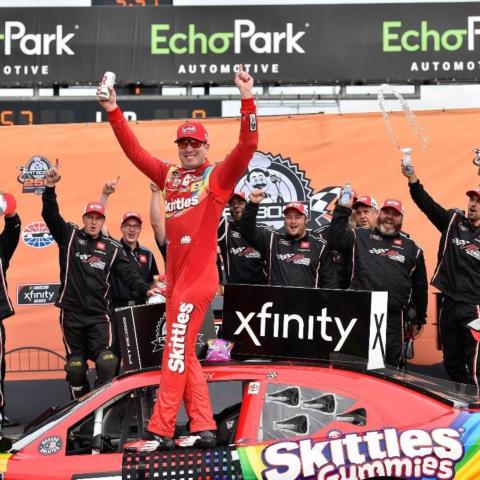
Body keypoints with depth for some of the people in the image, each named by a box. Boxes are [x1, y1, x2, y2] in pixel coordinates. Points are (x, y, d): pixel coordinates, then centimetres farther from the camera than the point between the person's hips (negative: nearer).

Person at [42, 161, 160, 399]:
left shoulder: (112, 248, 7)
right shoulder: (69, 236, 4)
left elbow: (127, 273, 1)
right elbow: (50, 214, -7)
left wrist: (145, 289, -17)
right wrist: (50, 187, -22)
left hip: (99, 314, 0)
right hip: (71, 314, 0)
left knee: (107, 362, -15)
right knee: (76, 366, 4)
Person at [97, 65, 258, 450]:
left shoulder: (218, 176, 1)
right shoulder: (170, 176, 17)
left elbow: (247, 147, -13)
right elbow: (135, 151, 22)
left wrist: (247, 100, -21)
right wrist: (114, 112, 16)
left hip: (198, 275, -8)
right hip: (175, 277, 8)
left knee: (176, 352, -9)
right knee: (184, 356, 8)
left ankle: (161, 431, -9)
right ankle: (204, 429, 12)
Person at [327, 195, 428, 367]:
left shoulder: (411, 248, 14)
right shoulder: (360, 237, 11)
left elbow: (420, 287, 20)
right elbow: (334, 239, -5)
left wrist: (420, 320, 21)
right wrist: (343, 209, -10)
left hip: (393, 320, 2)